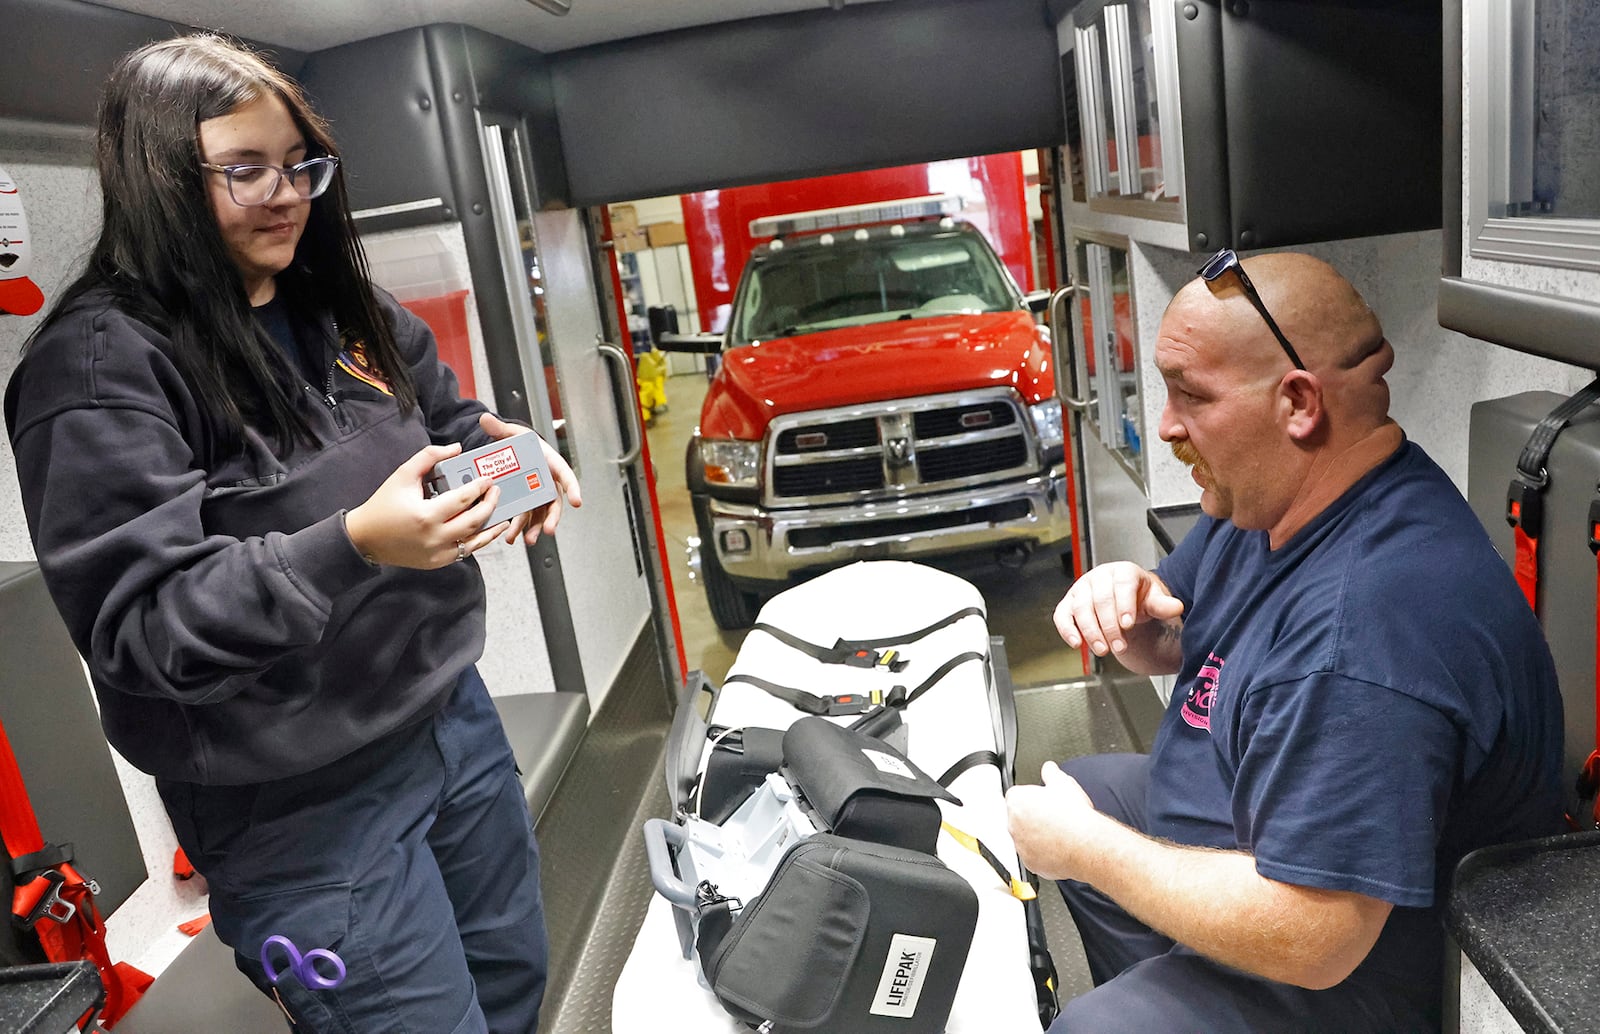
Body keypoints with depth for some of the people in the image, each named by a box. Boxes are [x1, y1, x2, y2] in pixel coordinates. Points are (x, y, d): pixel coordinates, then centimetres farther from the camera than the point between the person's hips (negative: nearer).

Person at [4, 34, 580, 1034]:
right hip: (303, 806, -7)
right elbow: (138, 623, -21)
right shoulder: (100, 365, -16)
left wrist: (511, 458, -7)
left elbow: (450, 422, 18)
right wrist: (352, 548, -35)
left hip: (452, 714, 7)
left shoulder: (351, 313, 6)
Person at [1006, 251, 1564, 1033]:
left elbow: (1310, 940, -35)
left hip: (1346, 964, -9)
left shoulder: (1374, 622, -36)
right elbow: (1171, 646, 10)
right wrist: (1129, 604, -14)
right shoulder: (1261, 497, -5)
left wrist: (1084, 846, -23)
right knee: (1076, 791, 19)